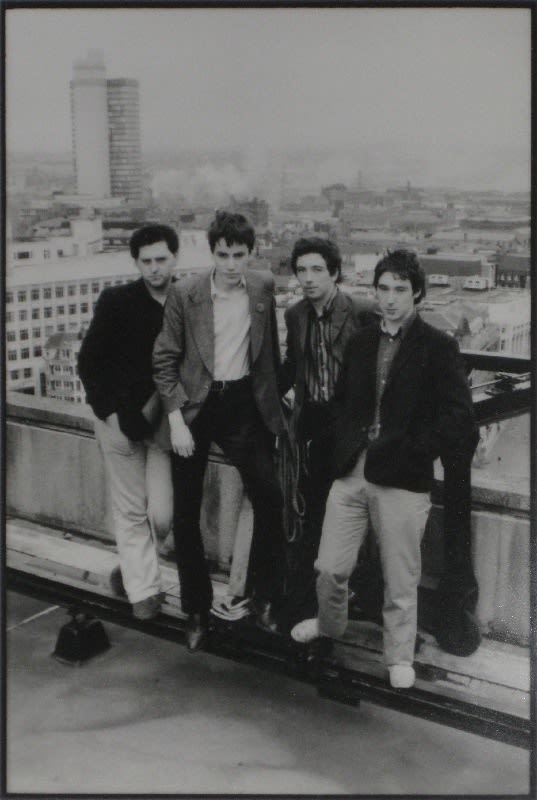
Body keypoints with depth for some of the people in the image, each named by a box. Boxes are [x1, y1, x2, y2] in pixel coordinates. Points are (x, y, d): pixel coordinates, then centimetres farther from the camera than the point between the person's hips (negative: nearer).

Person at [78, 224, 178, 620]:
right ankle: (144, 590, 19)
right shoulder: (116, 301, -4)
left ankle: (132, 567, 29)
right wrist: (110, 412, -8)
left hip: (166, 421, 1)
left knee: (161, 515, -2)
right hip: (121, 419, -1)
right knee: (131, 511, 5)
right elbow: (89, 362, -1)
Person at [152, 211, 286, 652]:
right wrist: (176, 419, -11)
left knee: (270, 499, -4)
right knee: (185, 513, 4)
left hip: (243, 401, 2)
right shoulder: (184, 295, -10)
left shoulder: (264, 287, -2)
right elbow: (164, 361, -5)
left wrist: (275, 396, 8)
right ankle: (196, 611, 20)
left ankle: (266, 598, 16)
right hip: (194, 405, -1)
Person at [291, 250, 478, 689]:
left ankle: (399, 657, 26)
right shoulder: (361, 342, 12)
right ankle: (329, 625, 40)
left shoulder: (439, 347, -5)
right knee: (329, 567, 11)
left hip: (402, 481, -4)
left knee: (401, 580, 6)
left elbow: (459, 422, -11)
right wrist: (346, 444, 5)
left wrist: (406, 452, -12)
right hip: (351, 472, 5)